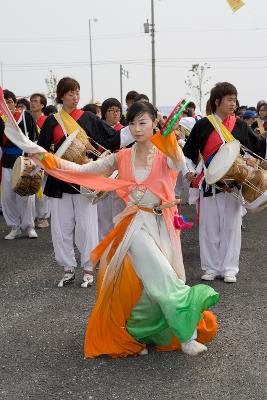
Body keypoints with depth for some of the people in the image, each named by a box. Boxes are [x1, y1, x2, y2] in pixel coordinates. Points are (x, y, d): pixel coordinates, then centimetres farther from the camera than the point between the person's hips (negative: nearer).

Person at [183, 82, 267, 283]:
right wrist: (189, 170, -5)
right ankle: (211, 267, 18)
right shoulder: (203, 125, -1)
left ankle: (229, 268, 15)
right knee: (209, 227, 5)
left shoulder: (239, 125, 3)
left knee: (231, 226, 5)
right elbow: (188, 152, 5)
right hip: (210, 183, -1)